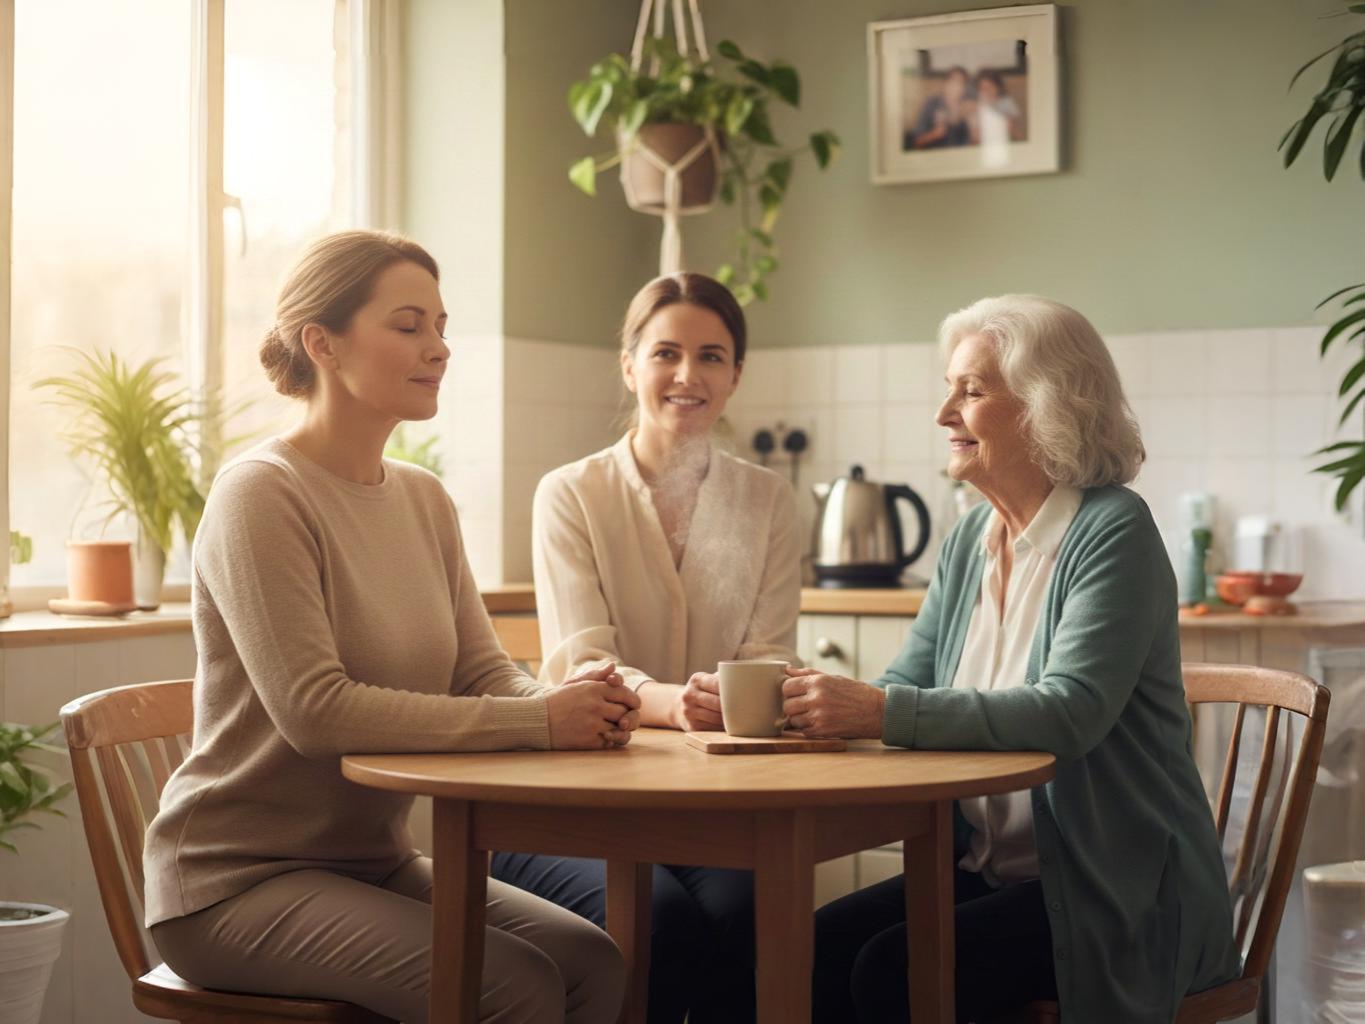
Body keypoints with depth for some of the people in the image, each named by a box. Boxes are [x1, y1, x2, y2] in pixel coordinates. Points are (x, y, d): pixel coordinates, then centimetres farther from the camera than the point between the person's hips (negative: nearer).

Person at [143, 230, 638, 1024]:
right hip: (240, 878, -7)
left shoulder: (424, 499, 10)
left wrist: (572, 701, -18)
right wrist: (538, 721, -26)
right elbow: (313, 710, -24)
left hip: (378, 861, 7)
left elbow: (485, 674, 6)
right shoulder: (261, 494, -14)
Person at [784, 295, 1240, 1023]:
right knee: (818, 949, -14)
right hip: (991, 870, 6)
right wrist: (815, 701, -16)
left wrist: (881, 712, -34)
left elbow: (1069, 714, -26)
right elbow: (905, 685, 5)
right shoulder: (969, 541, 9)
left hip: (1112, 890, -6)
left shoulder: (1113, 532, -13)